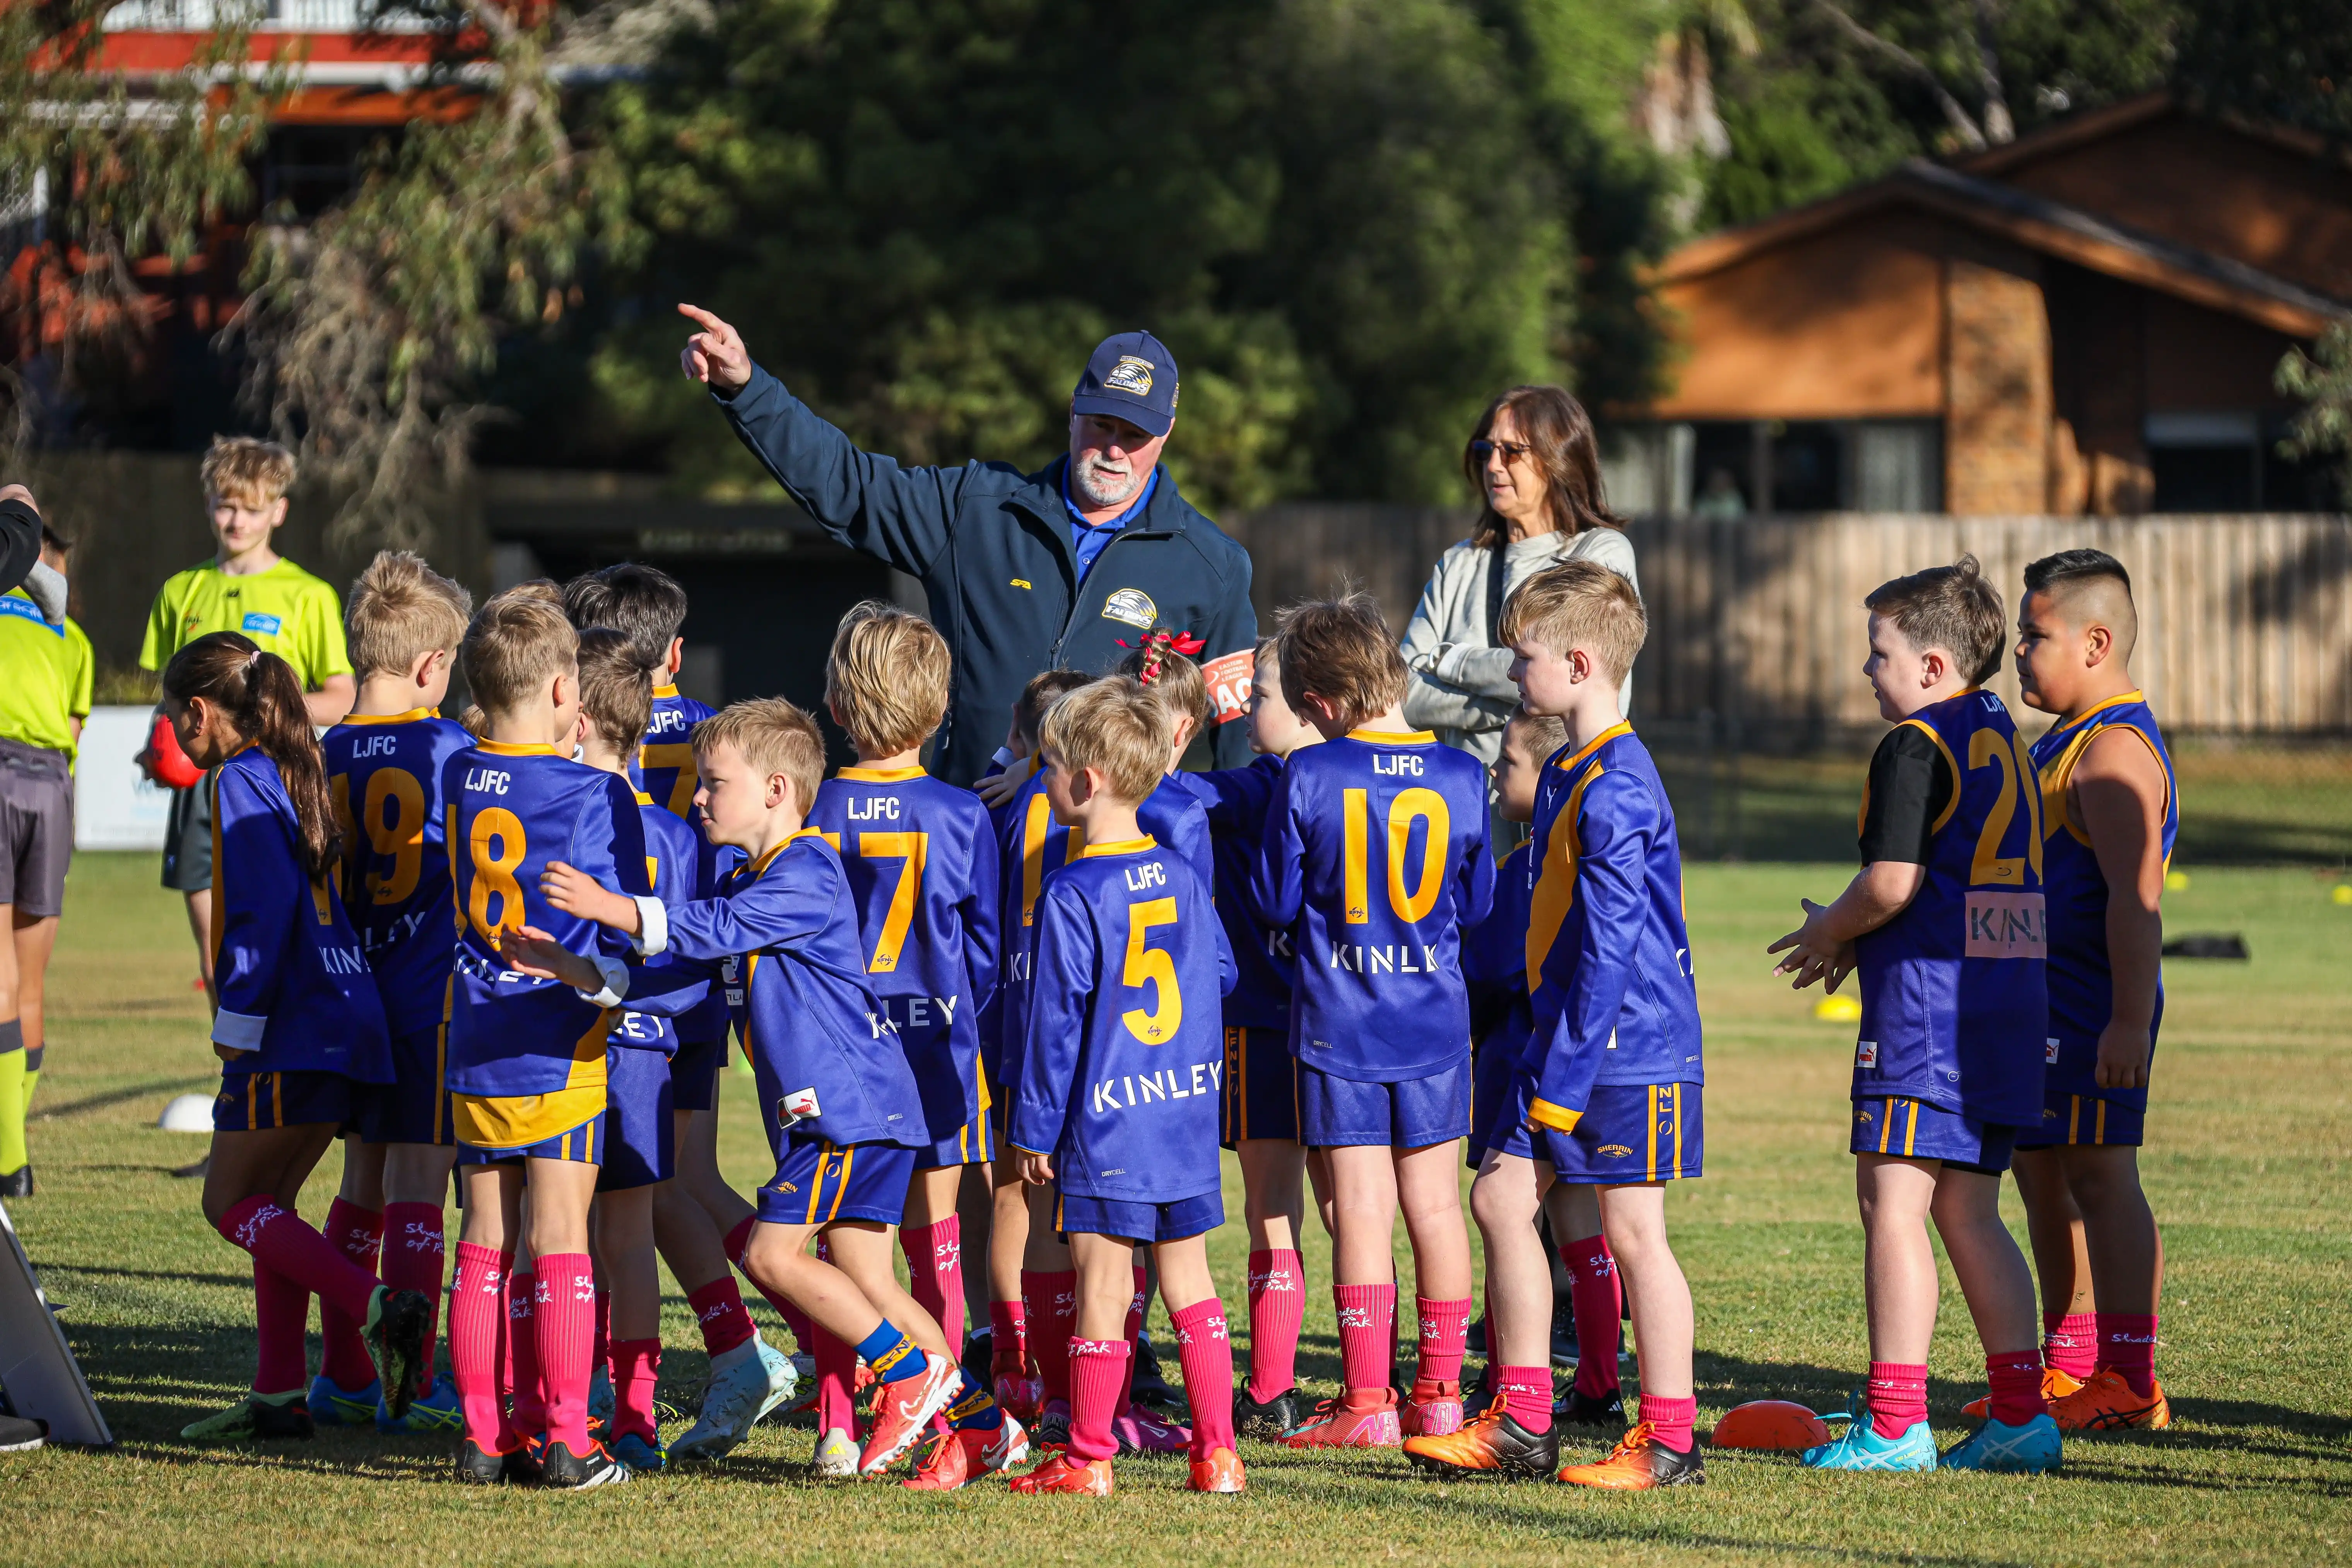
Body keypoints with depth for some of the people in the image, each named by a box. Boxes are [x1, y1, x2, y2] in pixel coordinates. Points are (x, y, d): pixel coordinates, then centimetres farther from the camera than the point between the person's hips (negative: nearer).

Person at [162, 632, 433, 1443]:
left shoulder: (240, 781, -9)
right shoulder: (298, 774, 19)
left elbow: (266, 906, -18)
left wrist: (237, 1023, -15)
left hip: (294, 1029, -9)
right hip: (347, 1018, 9)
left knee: (231, 1201, -2)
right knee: (266, 1202, 14)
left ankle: (376, 1306, -18)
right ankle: (280, 1395, 11)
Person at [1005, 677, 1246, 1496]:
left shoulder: (1071, 897, -13)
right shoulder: (1183, 878, 6)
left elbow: (1056, 1021, -12)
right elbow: (1222, 973, 17)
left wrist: (1034, 1126, -5)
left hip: (1106, 1122, -6)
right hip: (1189, 1118, 6)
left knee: (1102, 1285, -1)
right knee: (1189, 1279, 11)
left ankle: (1088, 1457, 4)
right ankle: (1217, 1450, 10)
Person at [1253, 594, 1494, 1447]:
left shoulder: (1308, 777, -11)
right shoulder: (1461, 777, -3)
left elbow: (1276, 902, -4)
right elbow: (1476, 903, 7)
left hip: (1339, 1022, -3)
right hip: (1436, 1019, 3)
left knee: (1361, 1205, 0)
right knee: (1434, 1201, 10)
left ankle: (1368, 1400, 0)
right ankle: (1440, 1391, 14)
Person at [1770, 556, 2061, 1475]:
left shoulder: (1914, 747, -11)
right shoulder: (2002, 743, 17)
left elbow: (1893, 883, -18)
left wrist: (1829, 932, 1)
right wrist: (1861, 940, 22)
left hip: (1928, 997, -9)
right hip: (2010, 998, 9)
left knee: (1893, 1200, -6)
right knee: (1968, 1214, 14)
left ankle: (1896, 1425, -9)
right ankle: (2021, 1415, 12)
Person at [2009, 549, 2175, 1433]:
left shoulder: (2115, 753, -18)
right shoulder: (2067, 743, 17)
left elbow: (2136, 901, -24)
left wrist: (2128, 1025, -28)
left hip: (2093, 1010, -11)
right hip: (2042, 998, 11)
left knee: (2098, 1174, -7)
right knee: (2043, 1172, 15)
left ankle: (2130, 1383, -4)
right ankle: (2072, 1367, 25)